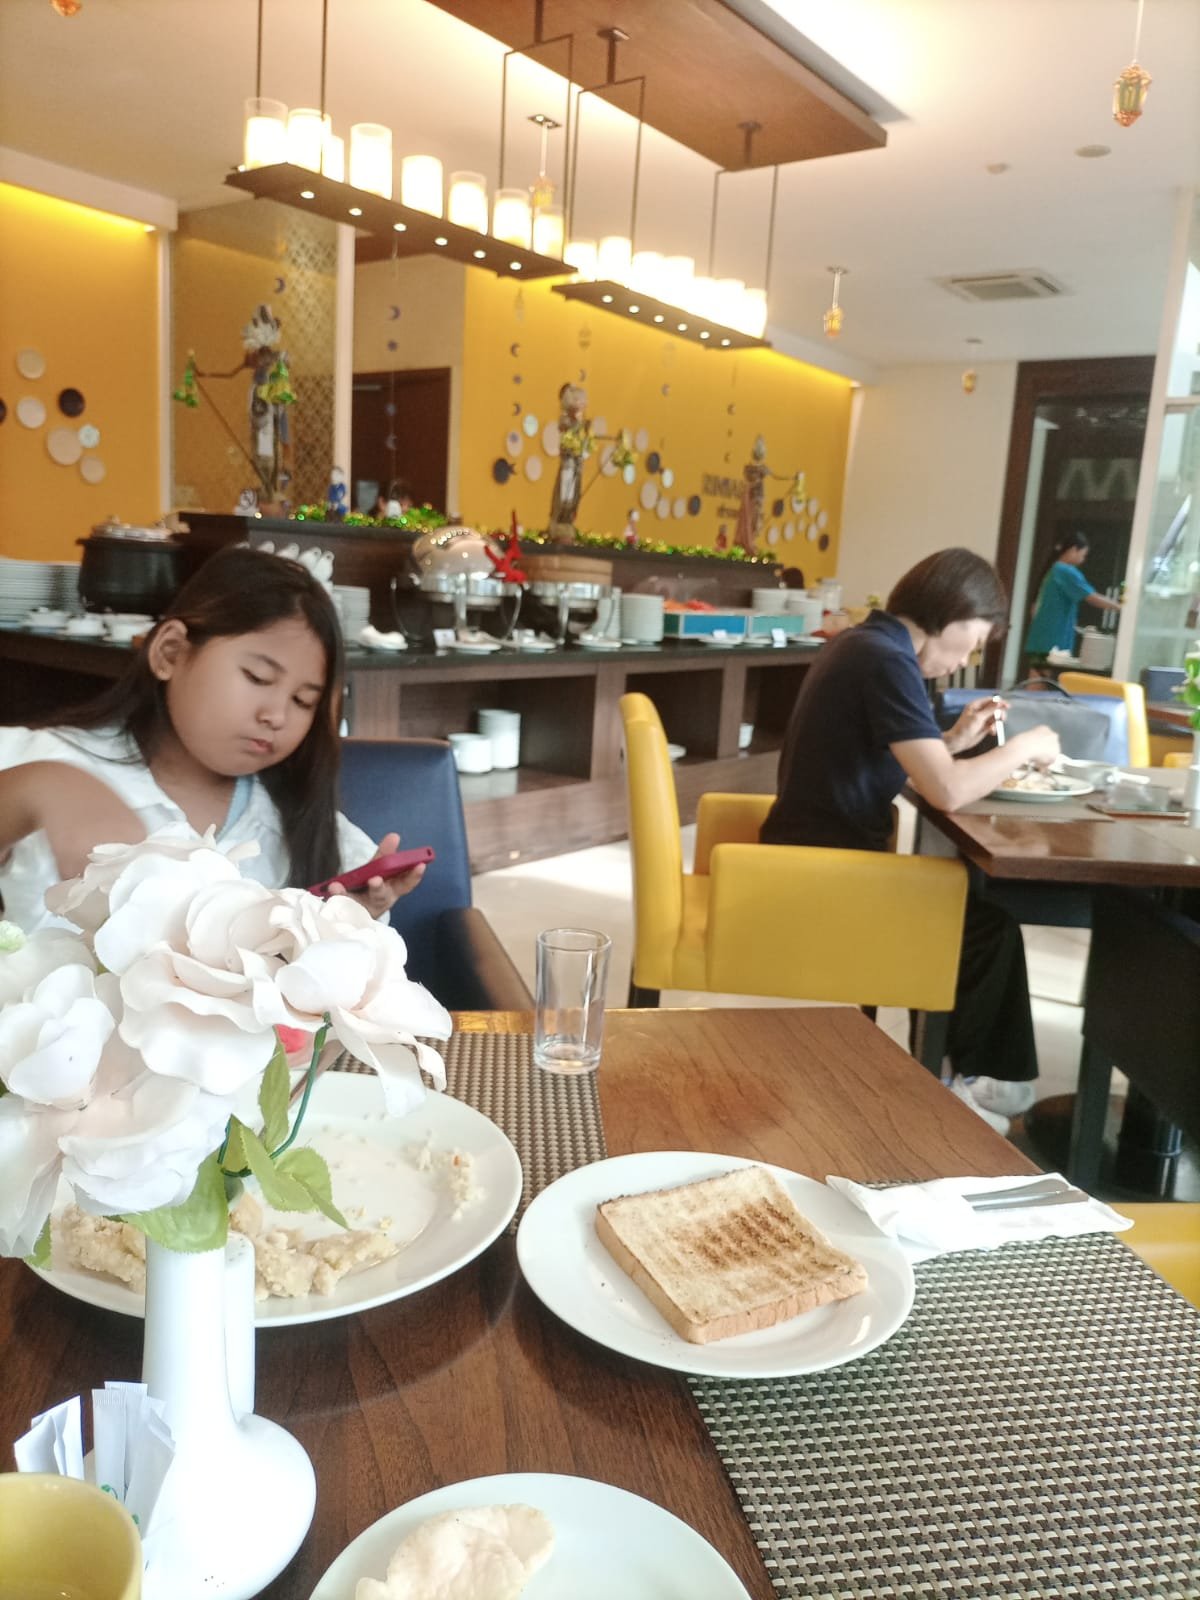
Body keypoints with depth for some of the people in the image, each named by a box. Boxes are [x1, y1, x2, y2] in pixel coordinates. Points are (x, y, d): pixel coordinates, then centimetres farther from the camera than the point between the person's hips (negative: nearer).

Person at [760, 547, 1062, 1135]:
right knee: (990, 921, 2)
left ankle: (984, 1070, 24)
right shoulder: (886, 659, -20)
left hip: (817, 855, 9)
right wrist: (1023, 748, -11)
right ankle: (976, 1077, 23)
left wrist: (955, 740, 6)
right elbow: (947, 792, -27)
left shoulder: (863, 644, 10)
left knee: (974, 899, 16)